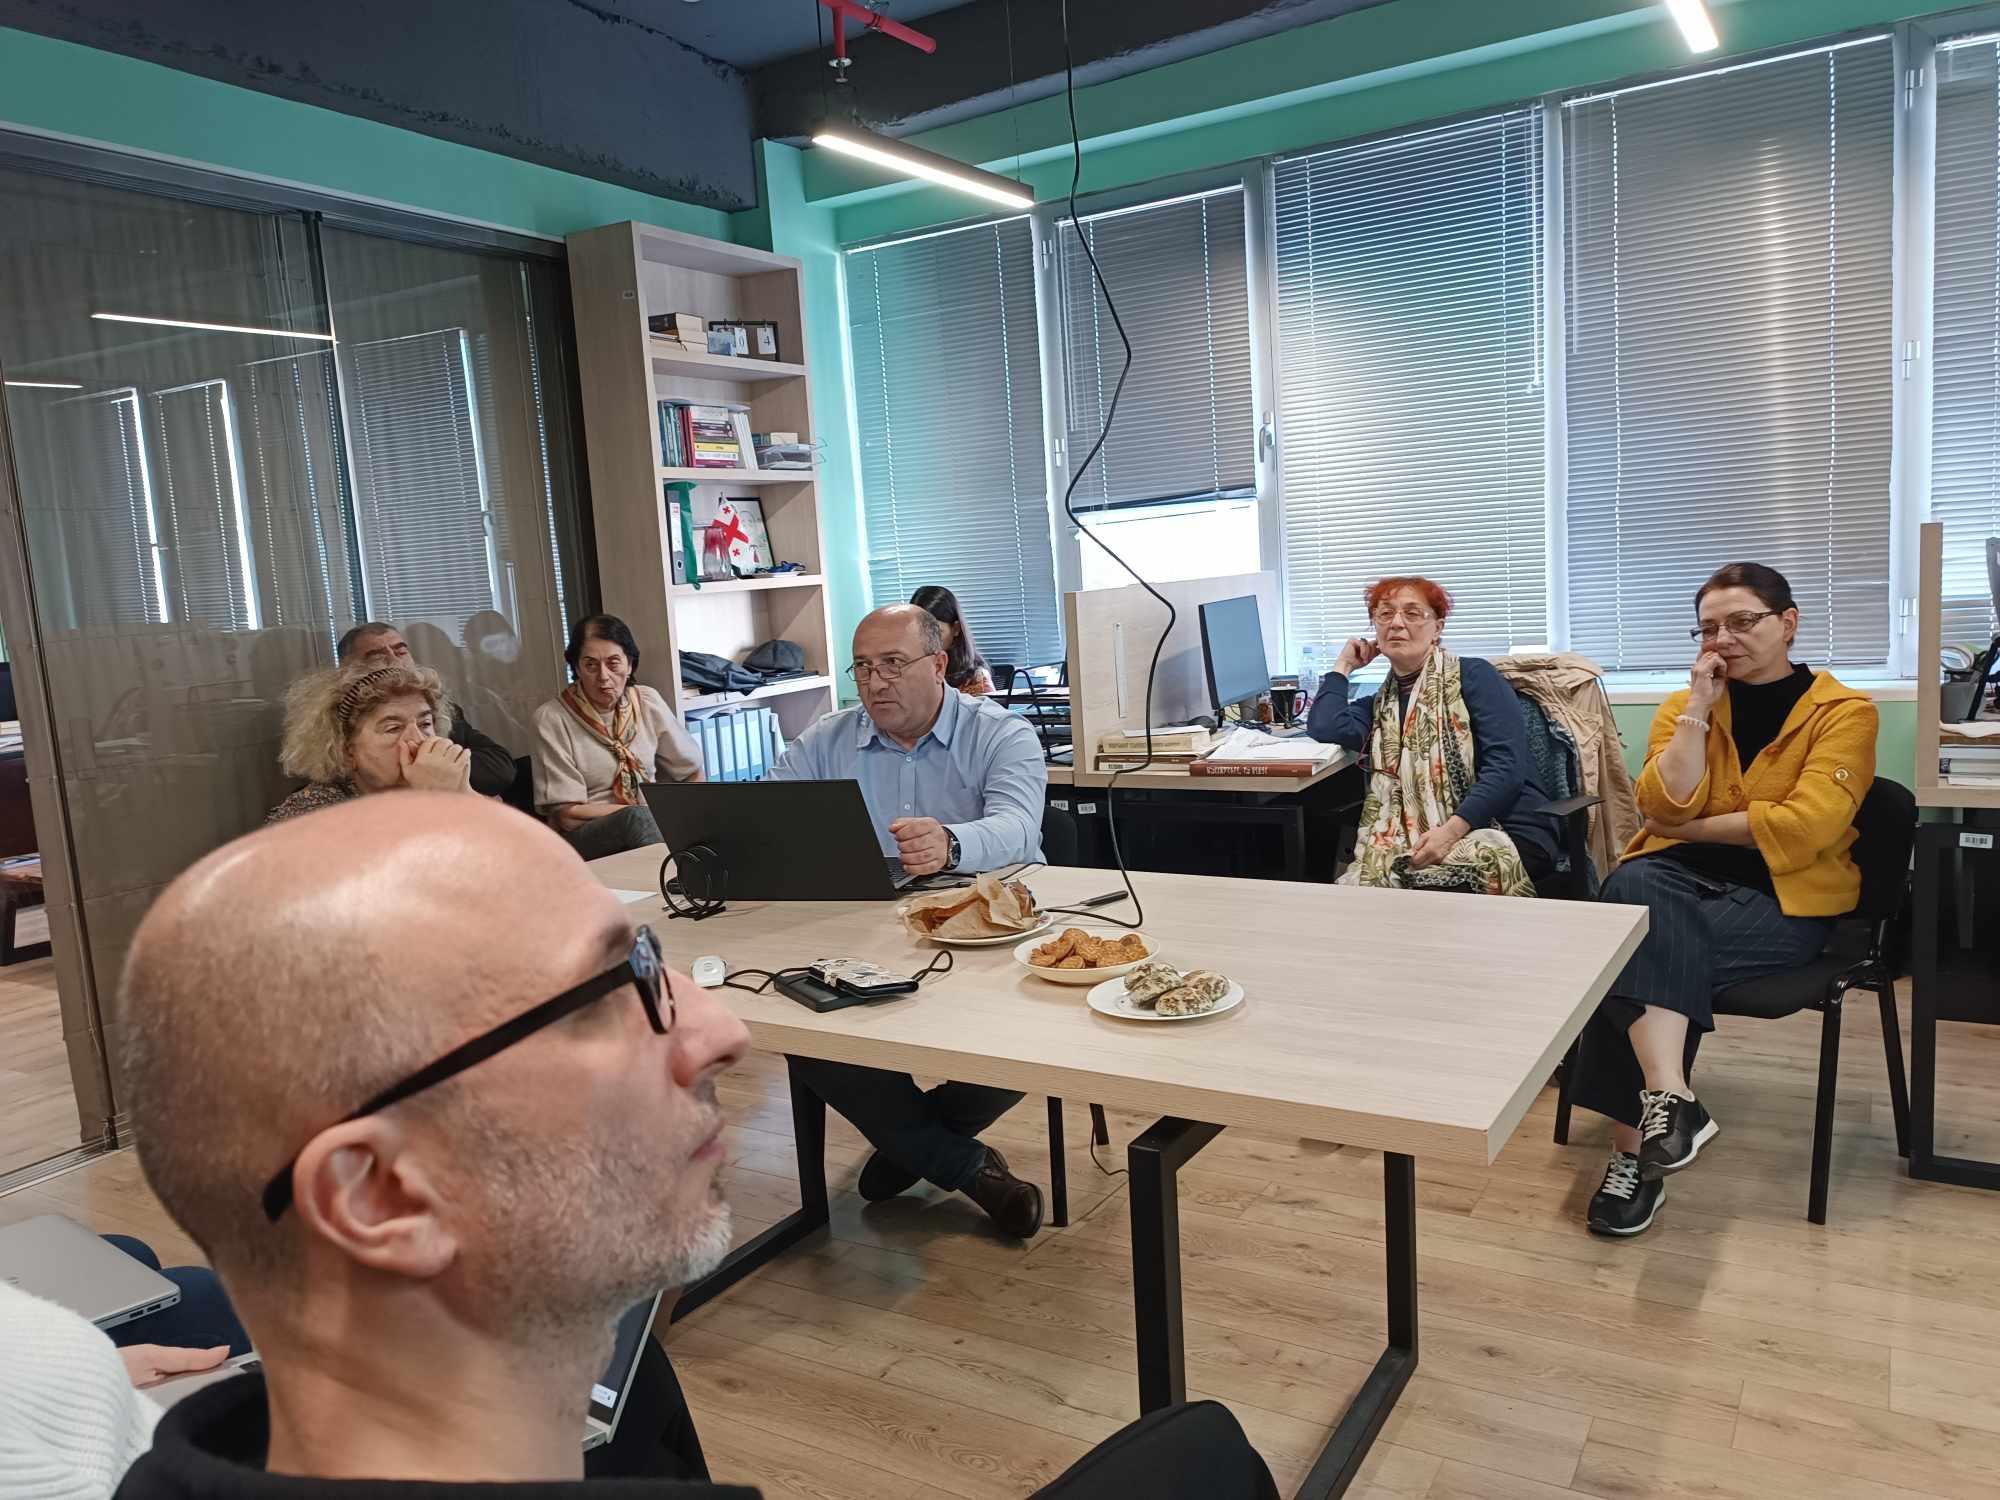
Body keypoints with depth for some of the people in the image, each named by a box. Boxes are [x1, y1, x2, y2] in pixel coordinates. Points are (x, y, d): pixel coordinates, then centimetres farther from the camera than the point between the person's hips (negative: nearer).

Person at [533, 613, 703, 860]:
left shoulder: (648, 702, 4)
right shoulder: (552, 719, -8)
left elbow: (693, 772, 15)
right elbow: (568, 815, -10)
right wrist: (650, 811, -12)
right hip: (582, 839, -3)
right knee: (636, 818, -34)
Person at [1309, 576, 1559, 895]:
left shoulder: (1473, 675, 3)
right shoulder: (1378, 706, 18)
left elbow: (1507, 765, -9)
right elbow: (1324, 729, -4)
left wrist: (1451, 831, -21)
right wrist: (1343, 666, 13)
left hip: (1507, 835, -4)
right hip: (1419, 843, 4)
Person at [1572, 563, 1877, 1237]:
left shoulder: (1844, 711, 1)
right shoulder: (1683, 706, 12)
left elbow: (1805, 826, -13)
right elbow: (1664, 808, -4)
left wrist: (1693, 827, -6)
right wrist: (1700, 707, -6)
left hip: (1785, 896, -3)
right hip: (1682, 878, 3)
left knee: (1635, 956, -30)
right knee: (1633, 888, -35)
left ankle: (1634, 1148, -22)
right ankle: (1669, 1098, -43)